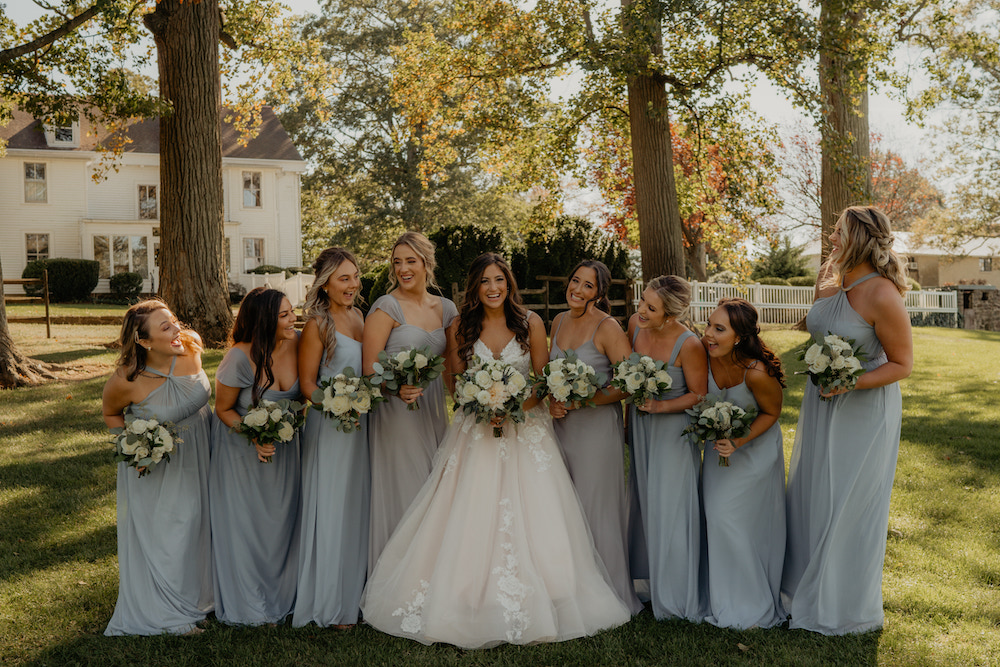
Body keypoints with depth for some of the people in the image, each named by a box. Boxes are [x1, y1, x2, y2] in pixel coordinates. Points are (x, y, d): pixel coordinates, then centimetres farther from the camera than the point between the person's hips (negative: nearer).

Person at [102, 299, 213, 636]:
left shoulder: (190, 347, -20)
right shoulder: (125, 380, -29)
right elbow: (110, 414, -5)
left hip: (199, 453, 4)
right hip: (156, 464, -4)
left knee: (196, 520, 18)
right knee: (162, 532, 8)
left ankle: (197, 592, 41)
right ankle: (167, 611, 27)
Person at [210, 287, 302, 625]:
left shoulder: (298, 342, -15)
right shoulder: (241, 357, -27)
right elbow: (224, 409, -13)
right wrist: (255, 438, -27)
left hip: (284, 444, 4)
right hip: (241, 445, -4)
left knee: (282, 518, 13)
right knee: (246, 523, 6)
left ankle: (282, 596, 32)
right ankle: (249, 604, 25)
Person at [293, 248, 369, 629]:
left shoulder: (358, 317, 10)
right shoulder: (318, 325, -12)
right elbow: (307, 383, -11)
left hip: (361, 424, 7)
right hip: (329, 426, -7)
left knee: (357, 507, 14)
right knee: (330, 510, 1)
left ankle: (354, 593, 28)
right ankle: (329, 604, 14)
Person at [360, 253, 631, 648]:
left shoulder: (530, 324, -1)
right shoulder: (461, 329, 3)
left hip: (525, 430, -1)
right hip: (476, 431, 1)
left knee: (528, 519, -5)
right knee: (472, 520, -5)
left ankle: (526, 608, 5)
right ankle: (469, 606, 5)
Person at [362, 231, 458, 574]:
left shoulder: (446, 308, 9)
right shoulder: (386, 307, -8)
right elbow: (369, 367, -13)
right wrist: (397, 388, -29)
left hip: (433, 412, 5)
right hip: (396, 413, -5)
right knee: (401, 490, 0)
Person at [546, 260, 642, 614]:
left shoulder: (608, 328, -13)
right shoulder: (559, 321, 8)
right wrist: (551, 402, 2)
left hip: (597, 425, -6)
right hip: (562, 425, 7)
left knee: (597, 510, 1)